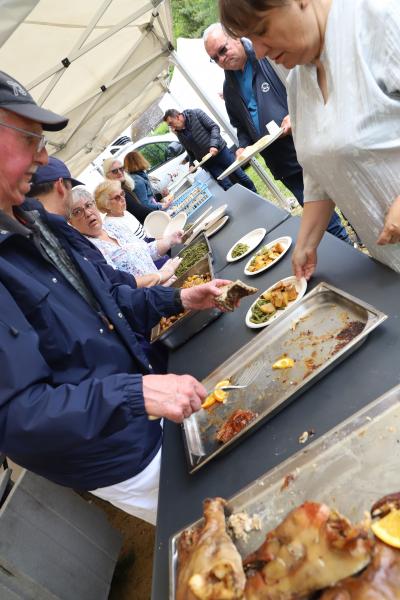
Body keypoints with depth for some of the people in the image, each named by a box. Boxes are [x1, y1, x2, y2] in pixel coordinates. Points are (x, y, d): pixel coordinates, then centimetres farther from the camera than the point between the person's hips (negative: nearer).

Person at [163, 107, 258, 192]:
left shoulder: (196, 113, -9)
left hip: (220, 151, -3)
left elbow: (214, 127, -13)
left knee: (241, 176, 6)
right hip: (208, 163, 3)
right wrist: (191, 164, -3)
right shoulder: (179, 135, 4)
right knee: (228, 187, -2)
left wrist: (213, 145, -25)